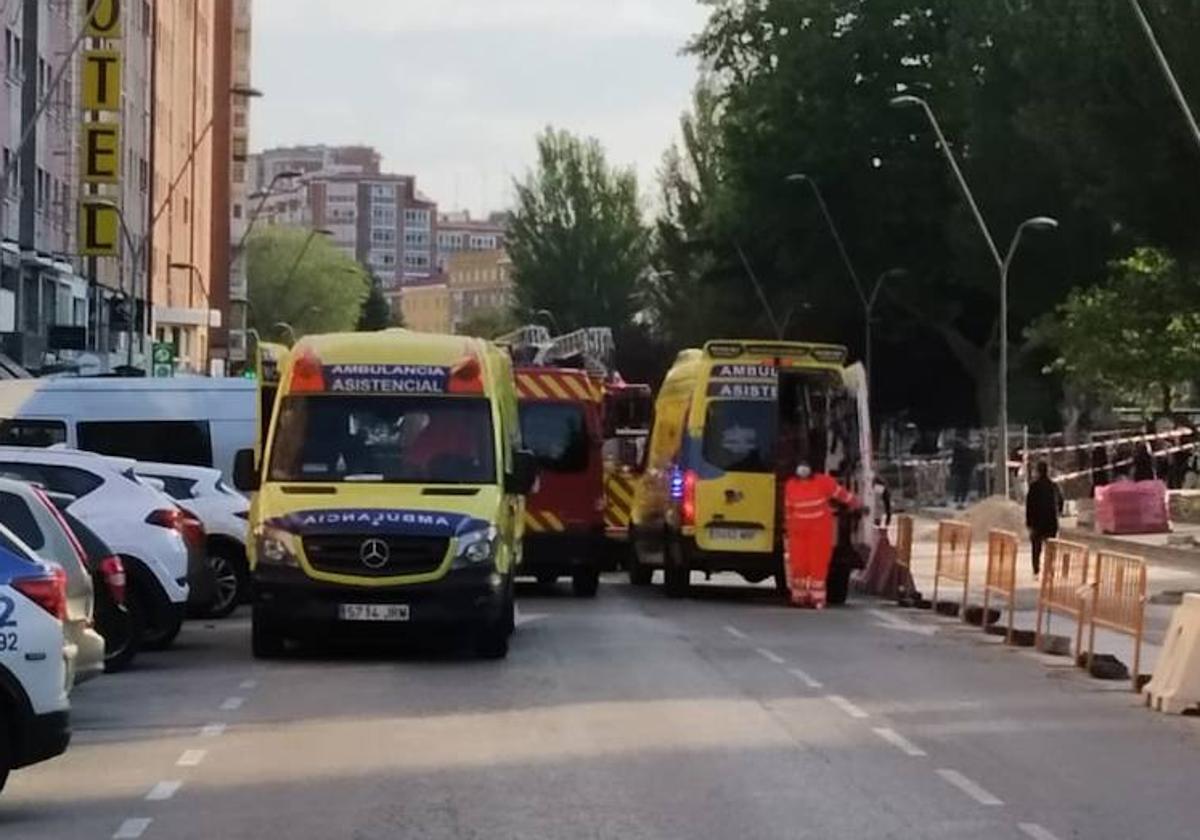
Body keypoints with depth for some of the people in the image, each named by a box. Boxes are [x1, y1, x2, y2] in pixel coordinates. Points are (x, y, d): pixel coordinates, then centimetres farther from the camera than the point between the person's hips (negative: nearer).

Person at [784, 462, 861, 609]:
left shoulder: (823, 482, -7)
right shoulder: (791, 486, 4)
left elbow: (840, 493, 5)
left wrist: (856, 505, 14)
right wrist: (788, 529, 20)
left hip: (820, 529, -2)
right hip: (798, 530, 2)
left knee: (818, 563, -6)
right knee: (798, 562, -2)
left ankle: (817, 597, -1)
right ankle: (799, 596, 9)